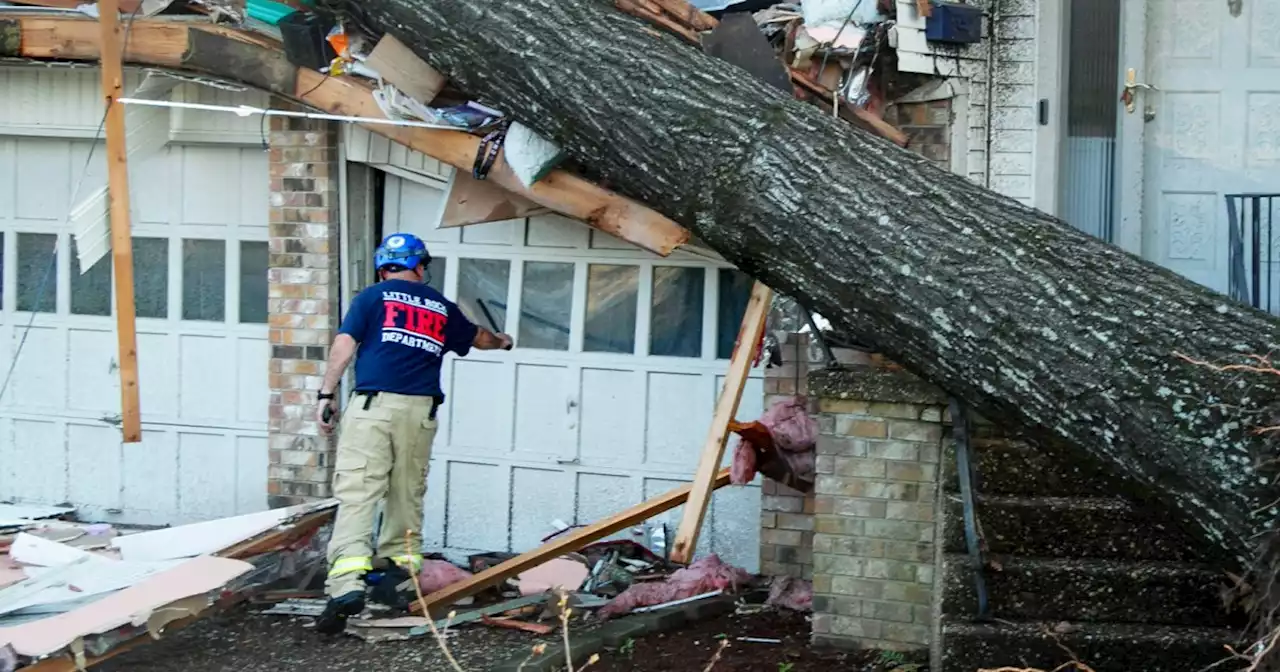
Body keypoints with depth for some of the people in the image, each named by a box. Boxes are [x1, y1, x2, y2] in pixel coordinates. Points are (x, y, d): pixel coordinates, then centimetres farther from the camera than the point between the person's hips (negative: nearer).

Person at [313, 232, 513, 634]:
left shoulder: (373, 296, 9)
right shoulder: (442, 308, 20)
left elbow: (344, 345, -1)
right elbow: (478, 338, 38)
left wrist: (327, 395, 3)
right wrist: (502, 341, 59)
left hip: (373, 405, -3)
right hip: (421, 410, 3)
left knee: (356, 493, -10)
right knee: (407, 496, 12)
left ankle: (347, 583, -23)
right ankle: (397, 573, 12)